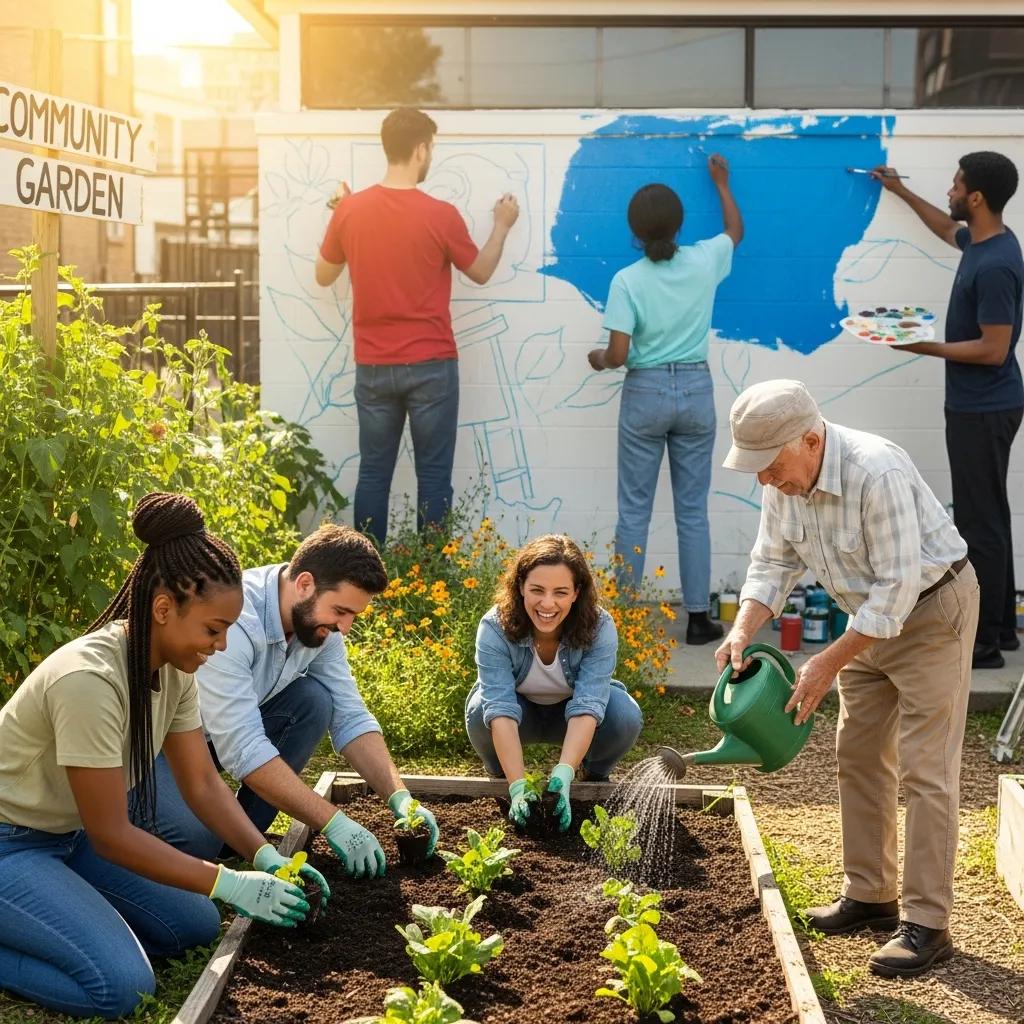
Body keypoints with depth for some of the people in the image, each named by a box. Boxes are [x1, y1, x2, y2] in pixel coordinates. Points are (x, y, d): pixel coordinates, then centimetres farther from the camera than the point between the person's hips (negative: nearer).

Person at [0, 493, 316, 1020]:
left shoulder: (174, 669, -6)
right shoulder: (89, 679, -32)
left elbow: (202, 783, 2)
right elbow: (110, 835, -26)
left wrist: (265, 856, -13)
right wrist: (231, 884, -25)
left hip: (71, 837, 9)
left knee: (196, 927, 2)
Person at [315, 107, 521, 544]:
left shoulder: (349, 209, -2)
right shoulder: (441, 215, -11)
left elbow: (324, 276, 12)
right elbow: (481, 273, 5)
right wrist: (502, 226, 21)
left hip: (373, 367, 3)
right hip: (431, 367, -3)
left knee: (373, 473, 9)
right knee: (433, 476, 4)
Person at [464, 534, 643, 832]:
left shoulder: (599, 629, -29)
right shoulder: (495, 629, -31)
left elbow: (587, 707, -37)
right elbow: (501, 710, -39)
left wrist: (563, 775, -52)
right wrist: (518, 787, -49)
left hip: (571, 714, 1)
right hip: (522, 714, 0)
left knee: (625, 716, -31)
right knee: (481, 713, -34)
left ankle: (597, 775, 3)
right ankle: (499, 778, -1)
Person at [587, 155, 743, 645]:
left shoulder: (626, 280, -12)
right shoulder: (704, 263, -4)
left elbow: (618, 355, -14)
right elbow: (736, 230, 19)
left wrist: (598, 359, 9)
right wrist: (721, 182, 32)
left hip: (644, 394, -2)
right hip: (696, 391, 2)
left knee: (634, 510, 6)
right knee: (692, 511, 8)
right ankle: (697, 618, 11)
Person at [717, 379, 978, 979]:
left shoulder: (877, 474, -33)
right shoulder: (782, 481, -9)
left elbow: (897, 587, -31)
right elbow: (773, 564, 1)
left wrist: (831, 662, -27)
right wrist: (743, 630, -16)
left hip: (931, 608, -8)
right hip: (871, 614, 8)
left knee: (924, 768, -9)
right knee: (858, 756, 12)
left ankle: (927, 924, -5)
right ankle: (870, 894, 24)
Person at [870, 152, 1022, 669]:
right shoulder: (982, 240, 6)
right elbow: (947, 229, 31)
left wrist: (926, 347, -19)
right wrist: (901, 191, 35)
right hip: (980, 406, 10)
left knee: (979, 523, -5)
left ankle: (983, 643, 1)